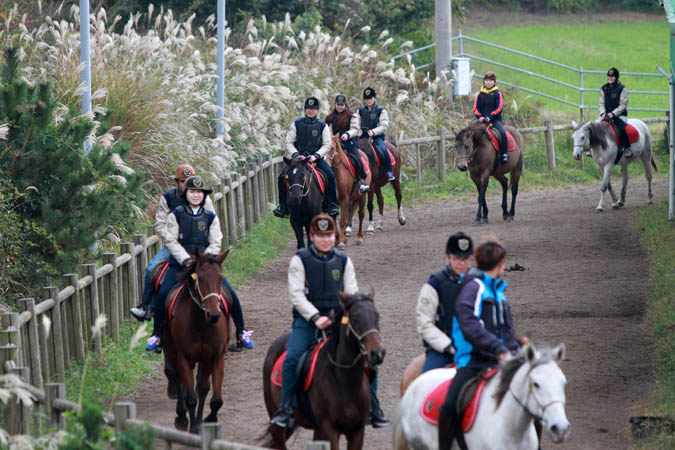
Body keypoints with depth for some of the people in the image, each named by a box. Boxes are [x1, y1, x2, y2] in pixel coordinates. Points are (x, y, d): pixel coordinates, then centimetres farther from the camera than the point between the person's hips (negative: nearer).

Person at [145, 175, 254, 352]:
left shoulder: (210, 217, 5)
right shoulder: (176, 215, 1)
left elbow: (215, 244, 2)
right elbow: (171, 241, -3)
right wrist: (186, 259, -16)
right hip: (180, 264, -1)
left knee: (230, 294, -12)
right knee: (162, 294, -22)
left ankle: (242, 333, 7)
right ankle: (157, 335, -6)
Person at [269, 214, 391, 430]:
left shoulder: (343, 261, 10)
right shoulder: (300, 260, -2)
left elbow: (351, 293, 6)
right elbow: (296, 294, -10)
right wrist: (315, 317, -22)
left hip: (337, 319, 3)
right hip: (307, 319, -3)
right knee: (292, 357, -27)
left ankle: (373, 409, 1)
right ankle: (285, 409, -16)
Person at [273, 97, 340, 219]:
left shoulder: (322, 126, 3)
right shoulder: (297, 124, 4)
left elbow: (327, 145, -1)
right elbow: (289, 142, 2)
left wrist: (316, 156, -16)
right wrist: (296, 155, -15)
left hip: (316, 157, -1)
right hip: (298, 157, 1)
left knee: (330, 175, -25)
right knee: (282, 177, -19)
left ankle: (331, 205, -13)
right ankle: (283, 206, -7)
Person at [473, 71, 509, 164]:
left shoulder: (497, 93, 6)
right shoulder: (480, 94, 15)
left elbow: (499, 108, -4)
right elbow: (476, 108, 9)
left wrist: (490, 117, -17)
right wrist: (479, 116, -12)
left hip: (495, 119, -3)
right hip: (482, 120, 3)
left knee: (502, 132, -30)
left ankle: (504, 154, -23)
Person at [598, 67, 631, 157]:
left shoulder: (622, 89, -4)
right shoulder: (604, 89, 10)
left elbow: (623, 105, -8)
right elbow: (601, 103, 9)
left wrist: (613, 113, -19)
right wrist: (603, 113, -12)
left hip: (620, 115, -5)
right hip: (606, 115, 5)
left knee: (621, 127, -34)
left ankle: (627, 148, -26)